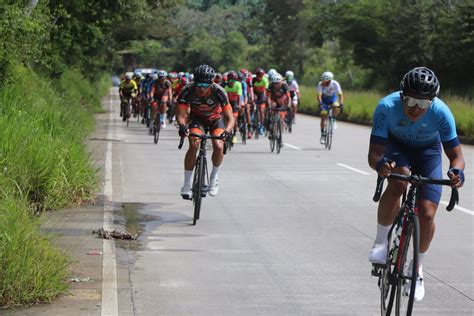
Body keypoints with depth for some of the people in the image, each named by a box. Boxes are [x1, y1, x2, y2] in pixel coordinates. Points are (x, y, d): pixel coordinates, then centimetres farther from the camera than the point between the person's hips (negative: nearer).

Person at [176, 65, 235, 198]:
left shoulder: (218, 92, -32)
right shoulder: (187, 91, -29)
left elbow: (230, 118, -31)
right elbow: (180, 114, -29)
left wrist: (227, 131, -51)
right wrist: (182, 126, -51)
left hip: (216, 118, 0)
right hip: (197, 118, 0)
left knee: (218, 146, -25)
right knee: (194, 145, -25)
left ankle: (214, 176, 4)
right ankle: (187, 185, -14)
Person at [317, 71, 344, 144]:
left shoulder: (335, 84, -27)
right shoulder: (320, 84, -26)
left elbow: (340, 94, -30)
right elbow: (319, 95, -35)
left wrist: (341, 104, -45)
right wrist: (320, 103, -53)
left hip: (333, 100, 0)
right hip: (324, 101, 0)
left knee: (336, 107, -33)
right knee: (323, 117, -11)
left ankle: (333, 121, -8)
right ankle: (323, 135, -1)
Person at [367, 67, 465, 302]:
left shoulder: (441, 112, -33)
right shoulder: (387, 107, -34)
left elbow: (455, 154, -27)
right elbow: (374, 153, -33)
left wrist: (457, 171, -50)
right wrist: (379, 164, -58)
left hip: (428, 153, 1)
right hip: (396, 147, -1)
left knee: (427, 214, -12)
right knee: (398, 184, -35)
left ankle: (417, 270, 14)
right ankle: (380, 242, -12)